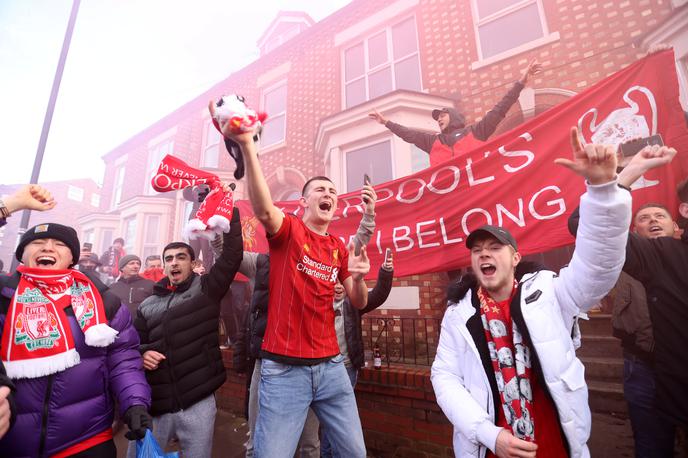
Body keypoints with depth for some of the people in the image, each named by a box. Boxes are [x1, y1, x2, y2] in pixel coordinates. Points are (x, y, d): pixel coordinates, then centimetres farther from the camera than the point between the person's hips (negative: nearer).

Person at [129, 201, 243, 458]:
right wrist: (141, 353, -7)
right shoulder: (148, 306, 11)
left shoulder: (206, 289, -1)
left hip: (197, 403, -3)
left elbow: (233, 254, -13)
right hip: (155, 404, 3)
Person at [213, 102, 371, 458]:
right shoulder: (288, 230, -5)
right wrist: (247, 146, -39)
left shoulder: (340, 248, 9)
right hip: (283, 368, -4)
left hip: (330, 366, 5)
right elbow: (264, 209, -28)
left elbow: (359, 303, 8)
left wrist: (358, 277, -13)